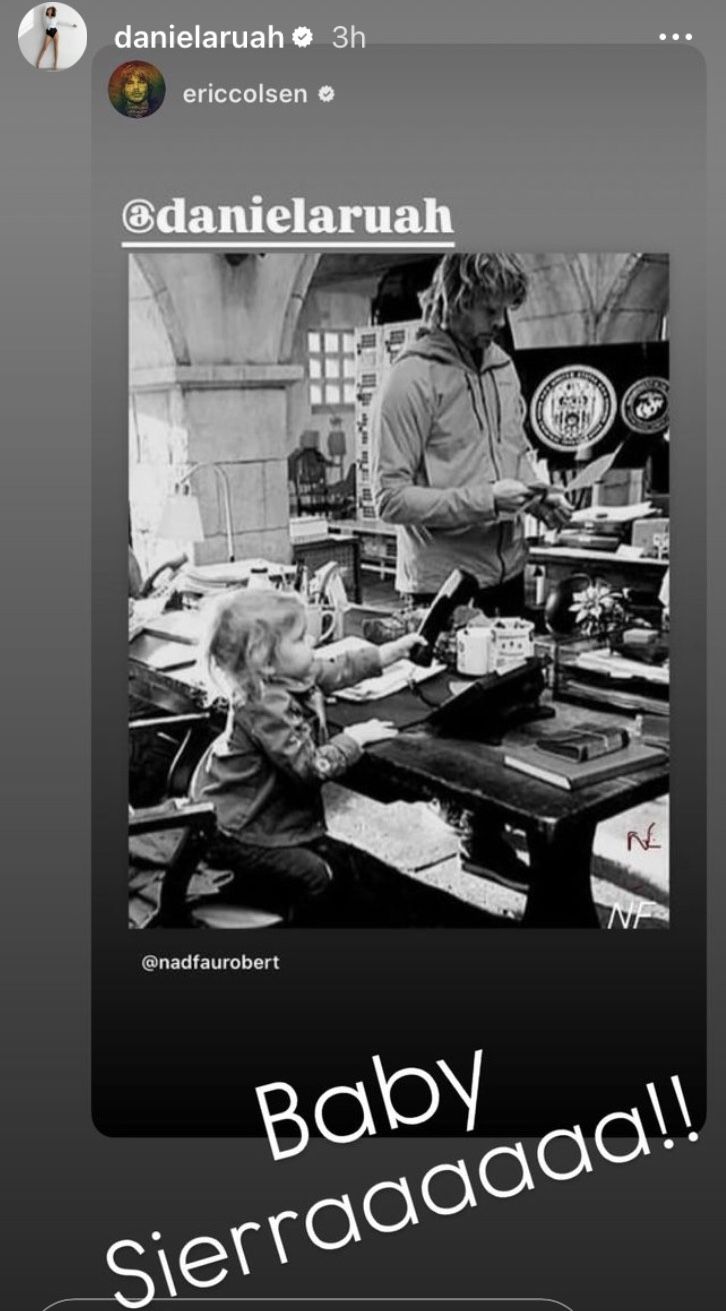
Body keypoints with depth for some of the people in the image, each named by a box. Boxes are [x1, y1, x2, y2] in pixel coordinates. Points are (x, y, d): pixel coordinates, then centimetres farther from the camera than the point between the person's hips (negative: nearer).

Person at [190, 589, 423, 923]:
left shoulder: (298, 676, -3)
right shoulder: (264, 708, -30)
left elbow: (339, 670, 14)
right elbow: (311, 768, -31)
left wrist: (393, 650, 13)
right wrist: (354, 737, -19)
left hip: (283, 816, 10)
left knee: (344, 861, 12)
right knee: (314, 877, -16)